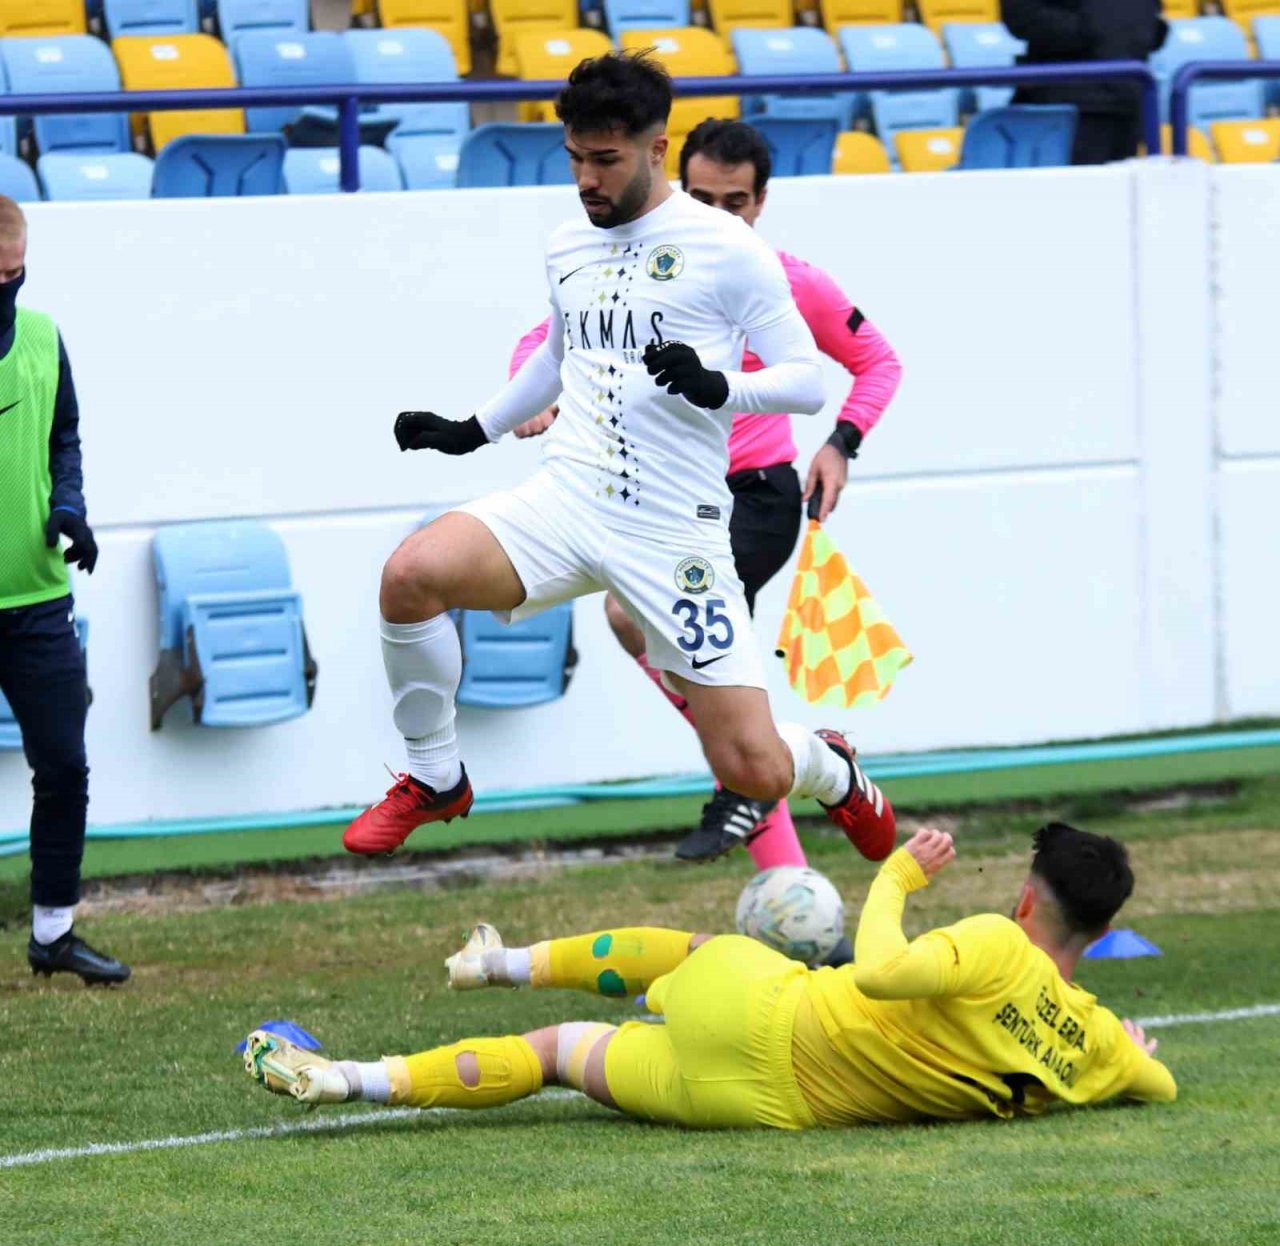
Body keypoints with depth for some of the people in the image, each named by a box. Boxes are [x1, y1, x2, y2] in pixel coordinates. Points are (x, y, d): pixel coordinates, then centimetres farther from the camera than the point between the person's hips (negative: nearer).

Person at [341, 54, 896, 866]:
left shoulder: (725, 248, -6)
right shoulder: (568, 248, 12)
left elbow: (809, 380, -5)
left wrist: (719, 387, -23)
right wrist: (474, 431, 29)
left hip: (677, 530, -4)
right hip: (568, 502, 4)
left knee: (755, 772, -7)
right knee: (412, 573, -26)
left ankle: (833, 772, 34)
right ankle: (436, 781, -2)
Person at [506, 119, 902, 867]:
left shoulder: (792, 285, -7)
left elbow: (879, 363, 7)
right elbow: (545, 342, 7)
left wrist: (841, 445, -8)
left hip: (761, 496, -5)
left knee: (633, 610, -28)